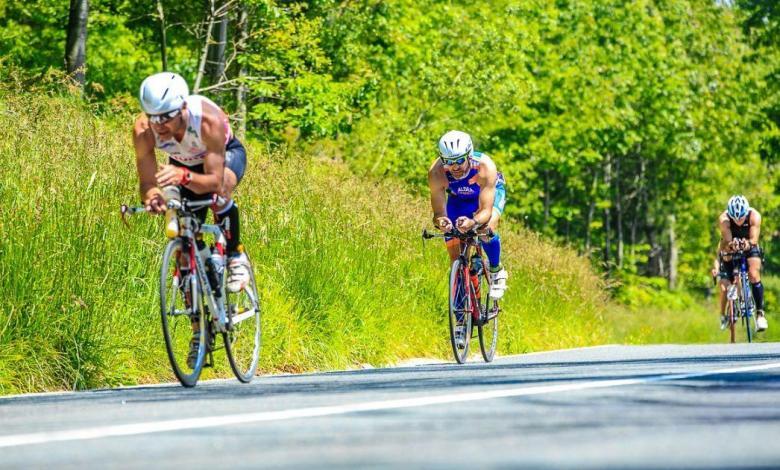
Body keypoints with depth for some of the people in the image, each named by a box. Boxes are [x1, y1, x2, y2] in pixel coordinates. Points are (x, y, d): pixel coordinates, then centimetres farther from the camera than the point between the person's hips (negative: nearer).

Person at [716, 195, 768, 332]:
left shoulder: (754, 216, -28)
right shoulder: (723, 219, -30)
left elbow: (754, 239, -35)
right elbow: (727, 240, -38)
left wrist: (748, 243, -58)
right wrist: (731, 245, -61)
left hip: (749, 248, 0)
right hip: (730, 251, 0)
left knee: (754, 275, -26)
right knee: (724, 286, -9)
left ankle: (760, 313, -18)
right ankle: (723, 316, 17)